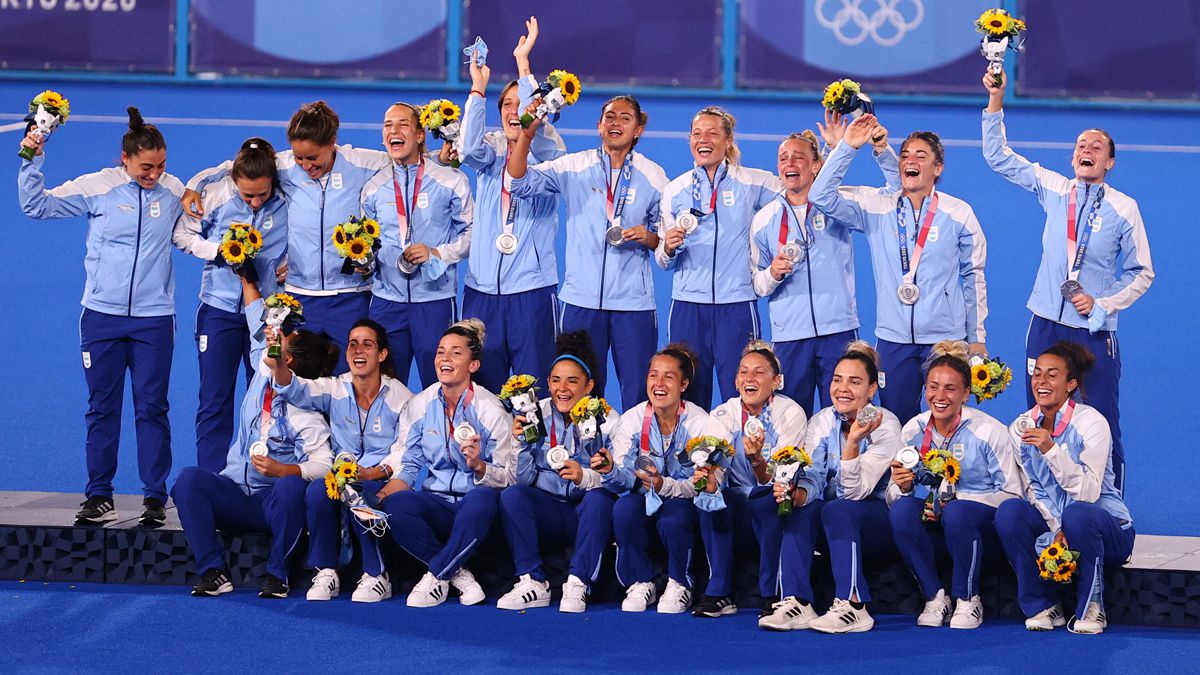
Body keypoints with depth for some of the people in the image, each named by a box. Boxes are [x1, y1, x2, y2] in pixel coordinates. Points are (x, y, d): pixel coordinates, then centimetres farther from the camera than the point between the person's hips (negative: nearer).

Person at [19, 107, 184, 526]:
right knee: (101, 408, 5)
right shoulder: (97, 187, -3)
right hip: (102, 315, 0)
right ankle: (99, 497, 12)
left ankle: (155, 496, 8)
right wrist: (32, 161, -9)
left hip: (154, 318, 0)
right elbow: (36, 205, 2)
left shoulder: (174, 191, 2)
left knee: (152, 408, 1)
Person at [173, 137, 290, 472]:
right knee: (214, 403, 3)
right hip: (220, 308, 0)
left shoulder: (288, 202, -9)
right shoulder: (215, 195, -10)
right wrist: (217, 250, -13)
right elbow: (181, 234, 2)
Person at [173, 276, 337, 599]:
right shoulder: (264, 373, 6)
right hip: (235, 496, 5)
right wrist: (247, 281, 26)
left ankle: (277, 573, -24)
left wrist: (283, 470, -36)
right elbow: (259, 324, 19)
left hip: (274, 503, -5)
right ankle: (214, 571, -25)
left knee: (292, 486, -40)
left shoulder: (306, 414, -12)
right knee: (188, 478, -23)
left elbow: (323, 465, -21)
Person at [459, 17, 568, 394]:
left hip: (532, 288, -3)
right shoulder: (490, 154, 11)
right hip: (483, 288, 3)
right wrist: (478, 85, -21)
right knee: (481, 385, 2)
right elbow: (470, 147, -12)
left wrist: (523, 62, -22)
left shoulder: (547, 152, 4)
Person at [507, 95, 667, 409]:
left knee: (639, 393, -3)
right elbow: (521, 181, -7)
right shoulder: (574, 166, 5)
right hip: (582, 299, 0)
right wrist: (527, 133, -20)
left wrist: (647, 237, -11)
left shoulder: (653, 176, 6)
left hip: (633, 301, 0)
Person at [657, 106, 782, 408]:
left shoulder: (754, 183, 4)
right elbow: (663, 261, 12)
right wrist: (668, 249, -9)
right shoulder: (675, 190, 9)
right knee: (689, 401, 2)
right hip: (688, 307, 2)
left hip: (737, 306, -2)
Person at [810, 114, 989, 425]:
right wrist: (846, 148, -13)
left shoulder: (959, 213, 2)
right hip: (893, 339, 1)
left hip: (947, 339, -1)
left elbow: (973, 276, 7)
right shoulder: (876, 208, 3)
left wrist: (977, 337, 7)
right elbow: (821, 197, -7)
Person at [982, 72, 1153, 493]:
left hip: (1095, 332, -3)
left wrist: (1103, 303, -9)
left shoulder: (1124, 209, -2)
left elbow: (1141, 273, 4)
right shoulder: (1054, 190, 4)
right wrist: (996, 101, -3)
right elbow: (998, 157, 7)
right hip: (1046, 327, 3)